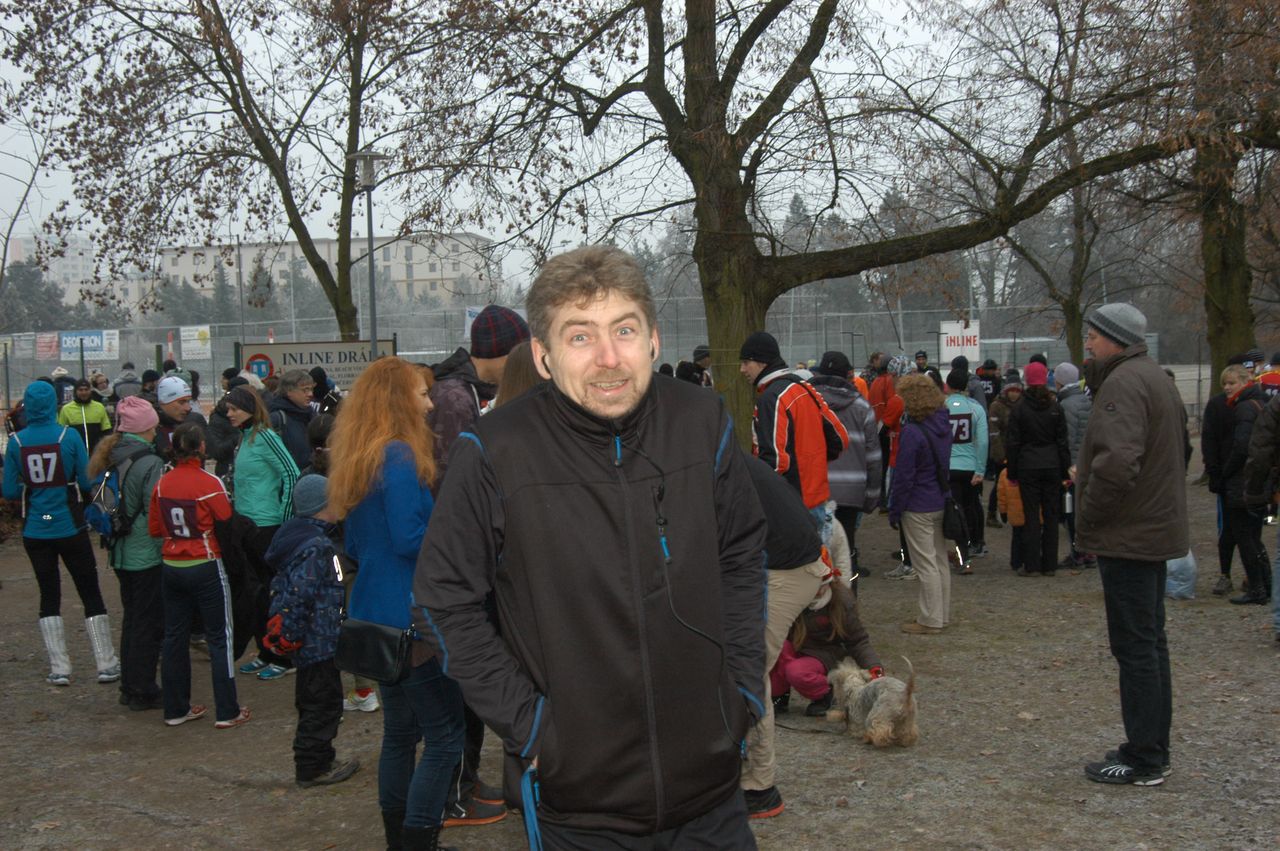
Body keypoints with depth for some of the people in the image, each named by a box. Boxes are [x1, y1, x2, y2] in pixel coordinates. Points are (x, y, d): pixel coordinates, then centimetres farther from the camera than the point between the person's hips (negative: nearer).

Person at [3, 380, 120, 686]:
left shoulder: (16, 442, -6)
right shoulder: (69, 437, -10)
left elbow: (10, 491, -3)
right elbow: (87, 483, -7)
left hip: (35, 532, 2)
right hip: (71, 529, -2)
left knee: (49, 597, 12)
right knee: (91, 594, 8)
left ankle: (59, 669, 12)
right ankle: (106, 664, 10)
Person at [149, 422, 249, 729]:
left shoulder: (162, 484, -1)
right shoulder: (210, 484, -15)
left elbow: (154, 528, 7)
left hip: (171, 568, 5)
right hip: (206, 567, -5)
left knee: (174, 637, 14)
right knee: (219, 638, 4)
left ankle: (176, 709, 21)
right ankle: (227, 712, 7)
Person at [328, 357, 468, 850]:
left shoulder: (358, 458, 12)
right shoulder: (400, 457, -17)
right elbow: (409, 538, -22)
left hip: (374, 617, 10)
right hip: (410, 617, -10)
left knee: (399, 730, 19)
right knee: (445, 734, -2)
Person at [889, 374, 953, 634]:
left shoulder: (912, 432, -20)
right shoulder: (943, 425, 4)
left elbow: (904, 477, -17)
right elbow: (944, 465, 12)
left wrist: (894, 511, -8)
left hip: (918, 508, -8)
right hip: (941, 503, 8)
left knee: (925, 564, 0)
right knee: (940, 560, 16)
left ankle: (931, 620, 6)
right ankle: (942, 614, 26)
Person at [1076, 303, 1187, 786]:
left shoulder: (1124, 383, -18)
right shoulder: (1155, 378, 16)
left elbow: (1117, 461, -30)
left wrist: (1088, 520, -17)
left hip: (1128, 537, -11)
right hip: (1155, 529, 11)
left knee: (1135, 646, -4)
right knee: (1150, 642, 16)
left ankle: (1143, 759, 2)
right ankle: (1154, 749, 25)